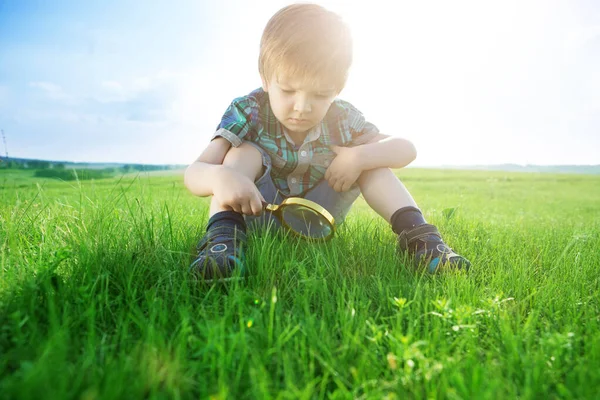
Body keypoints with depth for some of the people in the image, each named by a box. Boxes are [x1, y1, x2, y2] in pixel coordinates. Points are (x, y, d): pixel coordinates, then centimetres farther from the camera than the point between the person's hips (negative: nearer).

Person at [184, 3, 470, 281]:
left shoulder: (342, 118, -12)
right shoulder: (248, 112, -20)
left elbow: (407, 149, -10)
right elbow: (193, 173, -30)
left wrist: (359, 156, -31)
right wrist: (220, 177, -56)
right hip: (260, 216, -2)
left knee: (370, 157, -15)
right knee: (245, 152, -26)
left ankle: (417, 236, -20)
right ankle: (224, 236, -38)